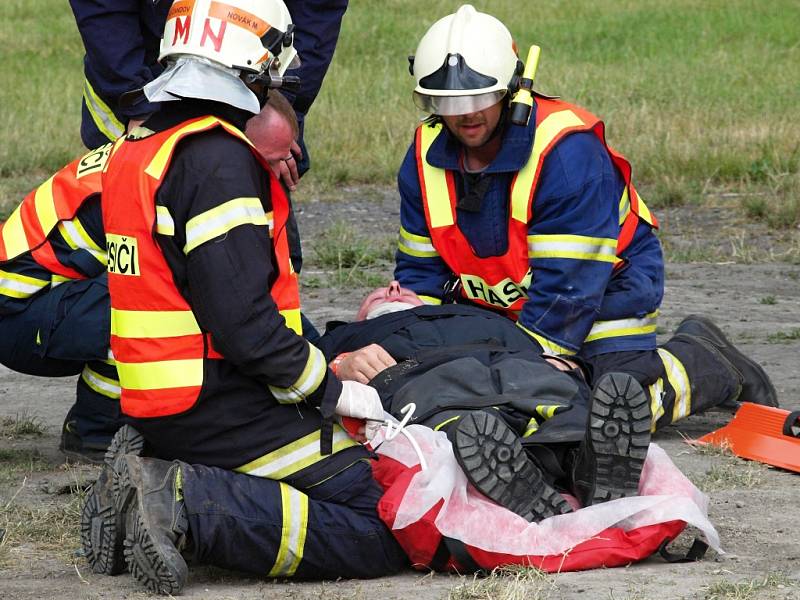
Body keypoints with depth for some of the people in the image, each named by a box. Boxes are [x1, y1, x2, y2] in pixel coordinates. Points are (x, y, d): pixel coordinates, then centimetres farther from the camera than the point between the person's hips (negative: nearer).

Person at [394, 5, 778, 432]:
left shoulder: (568, 149, -29)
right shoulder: (425, 156, -9)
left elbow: (566, 288, -28)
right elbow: (420, 272, -1)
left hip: (607, 288, -6)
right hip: (499, 309, 7)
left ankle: (704, 361, 10)